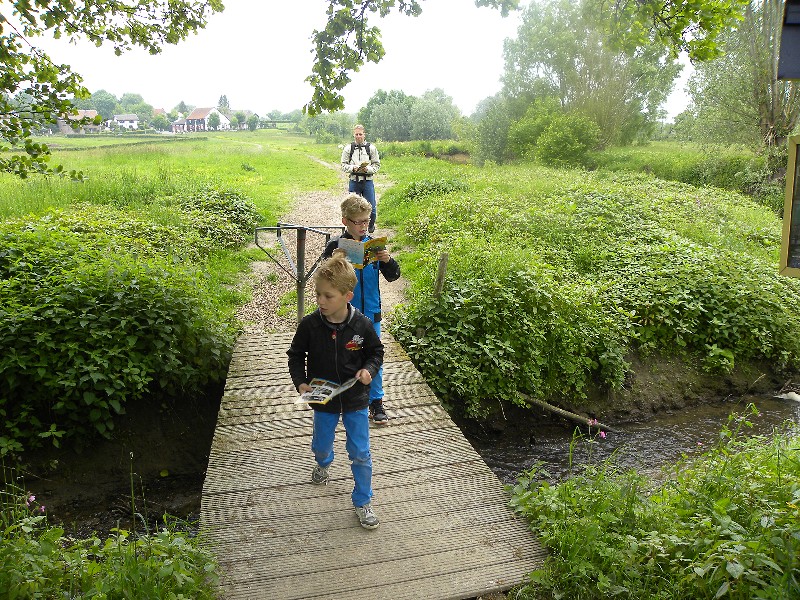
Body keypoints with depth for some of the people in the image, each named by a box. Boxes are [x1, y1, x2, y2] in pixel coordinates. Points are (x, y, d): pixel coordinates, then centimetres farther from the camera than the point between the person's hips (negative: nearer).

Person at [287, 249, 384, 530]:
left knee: (360, 453, 4)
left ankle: (363, 501, 24)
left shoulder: (362, 325, -18)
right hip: (323, 399, 2)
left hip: (356, 400, -1)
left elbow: (376, 352, -1)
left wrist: (369, 370, -20)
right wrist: (301, 382, -15)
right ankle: (323, 463, 61)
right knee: (321, 444, 23)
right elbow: (296, 355, -2)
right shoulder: (310, 324, -17)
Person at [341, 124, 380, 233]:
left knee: (371, 207, 1)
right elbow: (343, 165, 5)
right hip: (354, 182, 1)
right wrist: (353, 168, -14)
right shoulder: (348, 148, 4)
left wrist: (368, 169, -15)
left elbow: (377, 165, 4)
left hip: (367, 181, 0)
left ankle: (371, 226, 26)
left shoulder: (371, 148, 2)